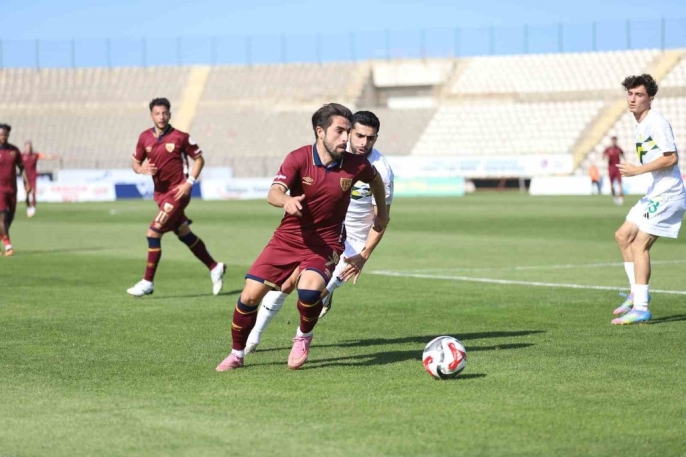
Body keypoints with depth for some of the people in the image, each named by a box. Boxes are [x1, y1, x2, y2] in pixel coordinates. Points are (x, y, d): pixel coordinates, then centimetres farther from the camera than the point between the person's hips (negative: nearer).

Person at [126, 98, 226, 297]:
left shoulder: (180, 137, -9)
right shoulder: (145, 138, 4)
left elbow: (199, 159, -1)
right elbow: (135, 163, 12)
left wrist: (189, 182, -12)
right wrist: (142, 169, -12)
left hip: (177, 192, -6)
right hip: (161, 193, 6)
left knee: (153, 233, -13)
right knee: (185, 235, 15)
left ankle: (147, 282, -4)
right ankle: (215, 268, 31)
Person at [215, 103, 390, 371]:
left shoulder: (355, 165, -8)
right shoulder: (299, 158, -14)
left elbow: (375, 179, 16)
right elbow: (273, 193, -28)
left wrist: (382, 213, 23)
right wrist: (287, 200, -50)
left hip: (326, 243, -1)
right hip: (287, 239, 1)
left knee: (309, 289, -31)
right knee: (249, 296, -5)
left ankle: (304, 336, 2)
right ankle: (236, 355, 20)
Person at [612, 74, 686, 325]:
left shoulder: (657, 122, -15)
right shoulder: (639, 124, 14)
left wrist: (638, 170, -21)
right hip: (655, 194, 10)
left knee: (639, 245, -13)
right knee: (623, 235, 14)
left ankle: (641, 308, -13)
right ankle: (637, 292, 22)